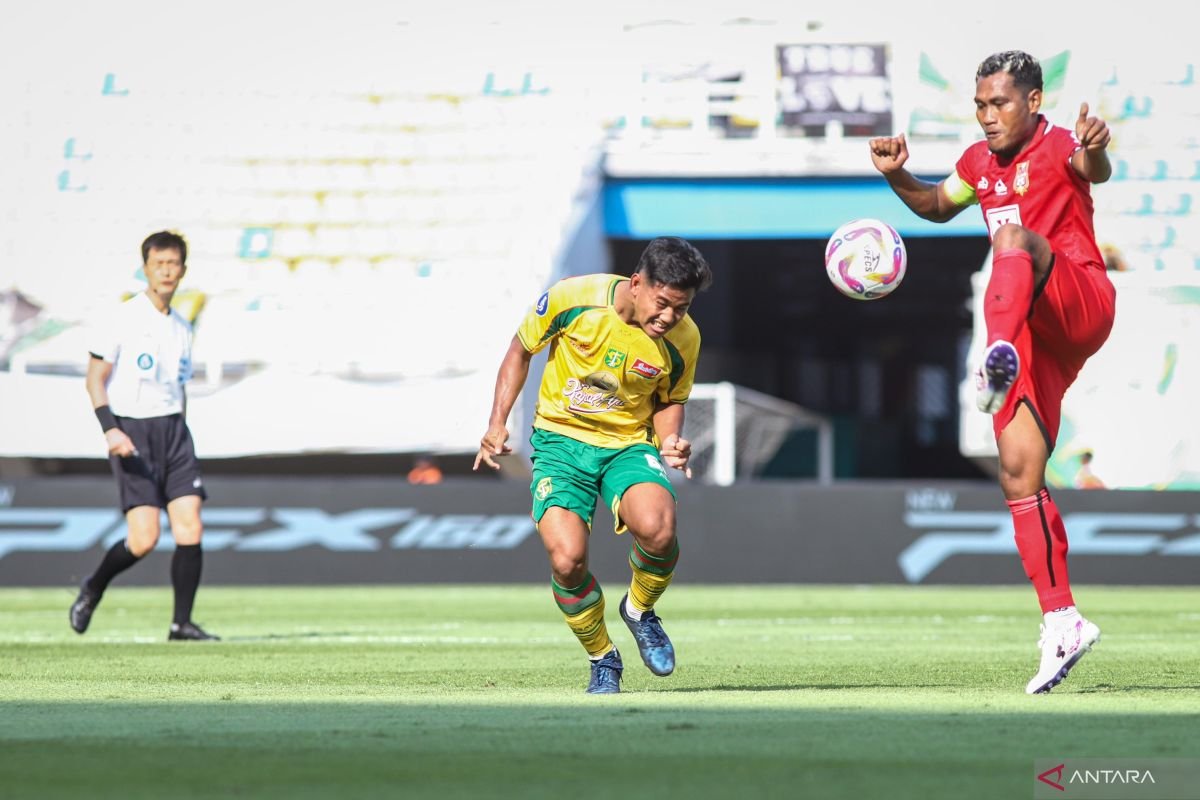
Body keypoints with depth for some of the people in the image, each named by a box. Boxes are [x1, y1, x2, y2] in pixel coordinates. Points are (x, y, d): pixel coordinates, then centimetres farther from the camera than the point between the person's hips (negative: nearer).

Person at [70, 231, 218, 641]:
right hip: (132, 431, -6)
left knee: (190, 527, -7)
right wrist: (111, 430, -17)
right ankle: (92, 589, 14)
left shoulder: (181, 328, 13)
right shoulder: (125, 318, -6)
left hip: (173, 429, 6)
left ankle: (182, 623, -1)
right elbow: (95, 377, -6)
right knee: (143, 538, -13)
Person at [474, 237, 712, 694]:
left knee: (656, 528, -32)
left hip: (630, 445, 1)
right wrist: (497, 423, -4)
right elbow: (520, 351, 2)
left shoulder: (683, 339, -10)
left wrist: (671, 440, -12)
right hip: (561, 439, -1)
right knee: (567, 560, -22)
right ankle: (601, 660, 7)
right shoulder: (572, 299, -17)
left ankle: (640, 611, 3)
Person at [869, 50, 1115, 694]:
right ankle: (1062, 623, 4)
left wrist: (1094, 152, -57)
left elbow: (1092, 171, -32)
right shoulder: (980, 162, 16)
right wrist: (897, 177, 15)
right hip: (1033, 337, 7)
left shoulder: (1056, 146, -7)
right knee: (1018, 473, -1)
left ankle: (998, 361, -61)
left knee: (1013, 236, -34)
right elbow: (938, 206, 36)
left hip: (1081, 307, -7)